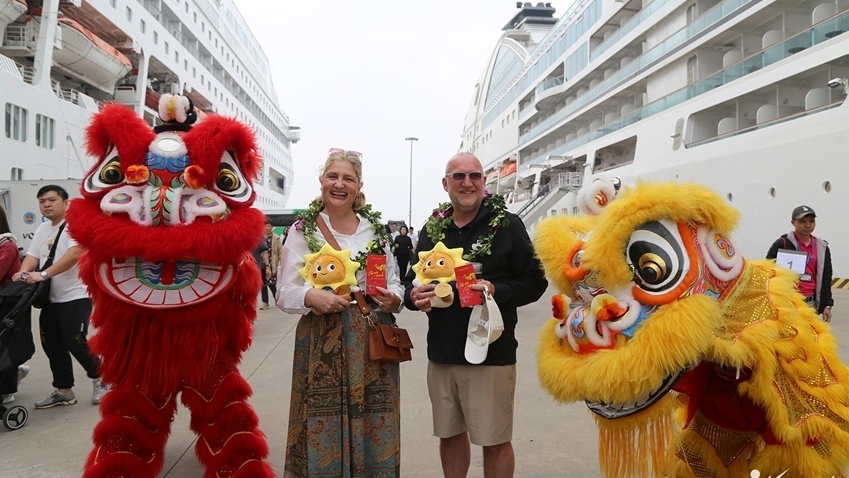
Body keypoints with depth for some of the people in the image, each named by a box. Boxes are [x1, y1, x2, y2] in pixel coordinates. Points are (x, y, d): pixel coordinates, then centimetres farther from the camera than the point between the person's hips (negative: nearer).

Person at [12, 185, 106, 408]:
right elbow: (33, 256, 7)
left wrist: (43, 274, -32)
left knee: (75, 342, -11)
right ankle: (64, 391, 21)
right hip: (51, 298, 8)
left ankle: (100, 379, 11)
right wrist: (23, 272, -15)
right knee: (52, 345, 10)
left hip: (76, 297, -8)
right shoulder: (42, 229, 14)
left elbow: (74, 254, -26)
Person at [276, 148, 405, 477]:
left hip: (374, 342, 3)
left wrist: (393, 298, -10)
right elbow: (284, 294, -4)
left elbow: (394, 282, 12)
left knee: (374, 436, 9)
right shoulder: (303, 230, -1)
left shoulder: (376, 229, 8)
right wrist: (310, 296, -24)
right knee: (324, 435, 3)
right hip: (322, 344, -2)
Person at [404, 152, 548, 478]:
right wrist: (414, 296, -10)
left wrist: (497, 291, -22)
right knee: (449, 434, 18)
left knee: (495, 441, 7)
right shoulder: (432, 229, 8)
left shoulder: (507, 225, -5)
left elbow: (535, 282, -5)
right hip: (441, 353, 4)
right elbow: (412, 283, 13)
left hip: (492, 353, -4)